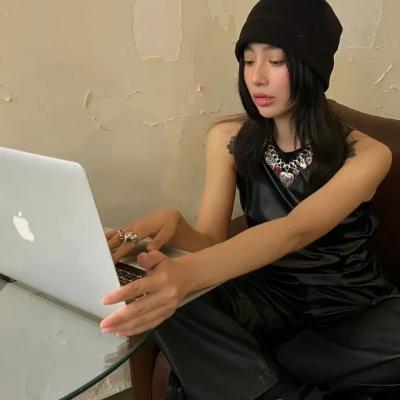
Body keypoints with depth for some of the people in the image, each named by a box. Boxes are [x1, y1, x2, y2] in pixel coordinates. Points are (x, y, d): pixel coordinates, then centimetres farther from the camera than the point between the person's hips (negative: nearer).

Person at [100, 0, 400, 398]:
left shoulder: (365, 155, -15)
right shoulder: (228, 139, -5)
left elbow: (295, 230, -33)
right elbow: (213, 240, -10)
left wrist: (189, 272, -50)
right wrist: (173, 224, -35)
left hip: (352, 305, -1)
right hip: (269, 295, 2)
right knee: (167, 306, -27)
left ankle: (251, 368, -16)